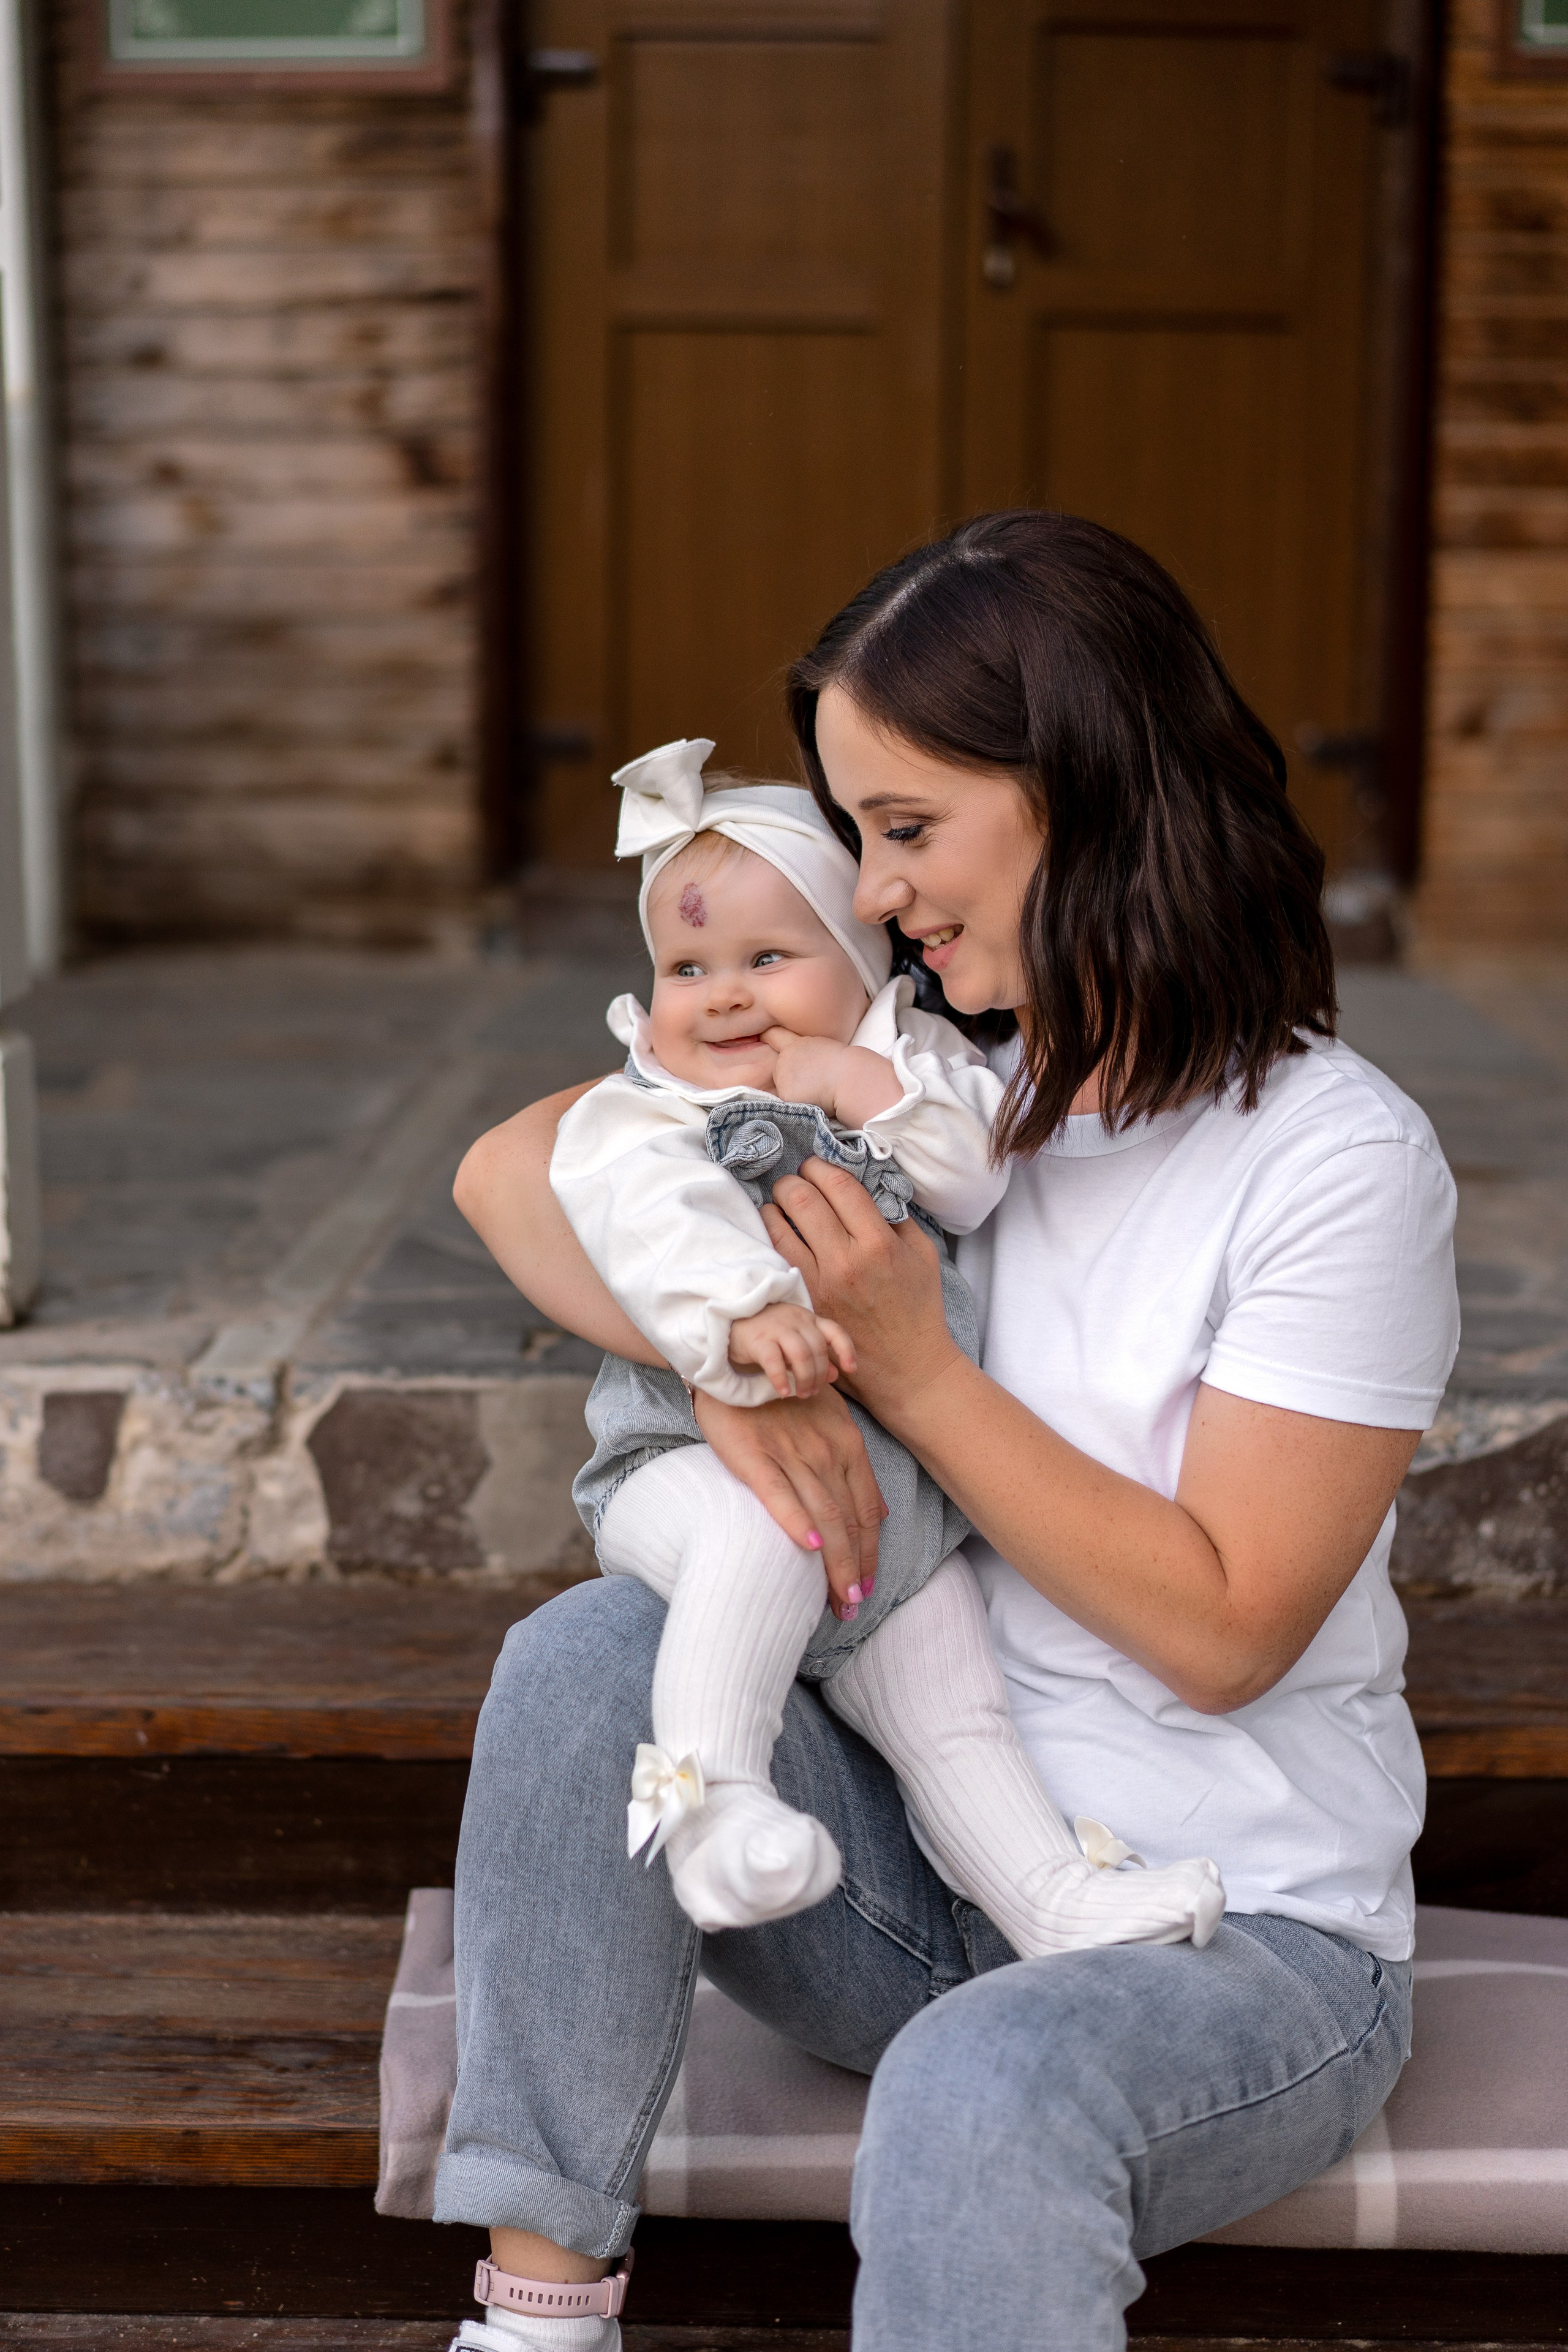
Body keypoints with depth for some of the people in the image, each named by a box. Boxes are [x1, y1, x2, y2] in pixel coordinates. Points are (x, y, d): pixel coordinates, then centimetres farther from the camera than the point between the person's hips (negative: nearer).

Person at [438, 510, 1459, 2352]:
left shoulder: (1338, 1162, -14)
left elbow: (1223, 1627, -15)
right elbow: (511, 1174, 0)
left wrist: (908, 1369, -19)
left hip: (1253, 1940, -5)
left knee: (982, 2090, -38)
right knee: (593, 1655, -21)